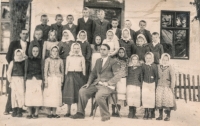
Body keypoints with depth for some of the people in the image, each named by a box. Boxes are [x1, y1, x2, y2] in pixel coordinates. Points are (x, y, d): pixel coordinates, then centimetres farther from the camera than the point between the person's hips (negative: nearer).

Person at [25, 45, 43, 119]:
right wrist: (25, 80, 0)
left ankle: (36, 113, 7)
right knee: (29, 96, -3)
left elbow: (42, 71, 5)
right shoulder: (28, 60, 8)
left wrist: (42, 81, -2)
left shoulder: (40, 60, 7)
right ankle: (29, 113, 6)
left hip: (38, 80, -1)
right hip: (30, 79, 1)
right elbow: (26, 70, 8)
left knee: (38, 96, -3)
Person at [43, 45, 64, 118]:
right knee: (48, 95, -3)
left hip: (57, 80, 2)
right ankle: (49, 113, 4)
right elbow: (45, 71, -2)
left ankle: (54, 113, 8)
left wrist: (62, 81, 6)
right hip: (50, 79, -2)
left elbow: (62, 71, 11)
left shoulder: (60, 60, 8)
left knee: (56, 95, 2)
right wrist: (45, 81, -8)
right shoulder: (48, 60, 2)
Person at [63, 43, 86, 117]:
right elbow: (66, 68, 12)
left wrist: (83, 76, 1)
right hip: (70, 75, 1)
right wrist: (66, 76, 4)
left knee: (79, 93, -2)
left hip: (79, 75, 0)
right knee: (69, 92, -3)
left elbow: (83, 67, 8)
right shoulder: (68, 57, 12)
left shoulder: (82, 58, 10)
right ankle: (68, 111, 3)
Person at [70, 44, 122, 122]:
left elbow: (118, 76, -8)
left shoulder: (113, 62, -2)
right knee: (82, 91, -11)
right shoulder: (98, 61, 19)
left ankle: (106, 115, -10)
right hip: (96, 84, 6)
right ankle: (80, 113, 1)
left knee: (98, 96, -33)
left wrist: (107, 83, -17)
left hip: (107, 86, -6)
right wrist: (88, 83, 4)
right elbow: (93, 73, 20)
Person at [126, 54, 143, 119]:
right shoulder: (129, 68, 12)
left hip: (137, 86, 0)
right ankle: (131, 113, -7)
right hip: (130, 85, 0)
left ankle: (133, 114, 7)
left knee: (136, 100, -2)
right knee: (130, 100, -11)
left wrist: (141, 86, 3)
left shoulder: (140, 68, 11)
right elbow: (127, 77, 14)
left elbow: (141, 77, 10)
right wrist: (126, 85, 6)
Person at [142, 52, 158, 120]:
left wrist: (155, 85, -5)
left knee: (152, 98, -1)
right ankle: (146, 113, 6)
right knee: (145, 97, -3)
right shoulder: (143, 65, 4)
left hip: (152, 84, -1)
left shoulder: (154, 66, 0)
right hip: (145, 84, 1)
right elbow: (141, 75, 8)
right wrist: (141, 84, 2)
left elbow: (156, 76, 0)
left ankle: (150, 113, 8)